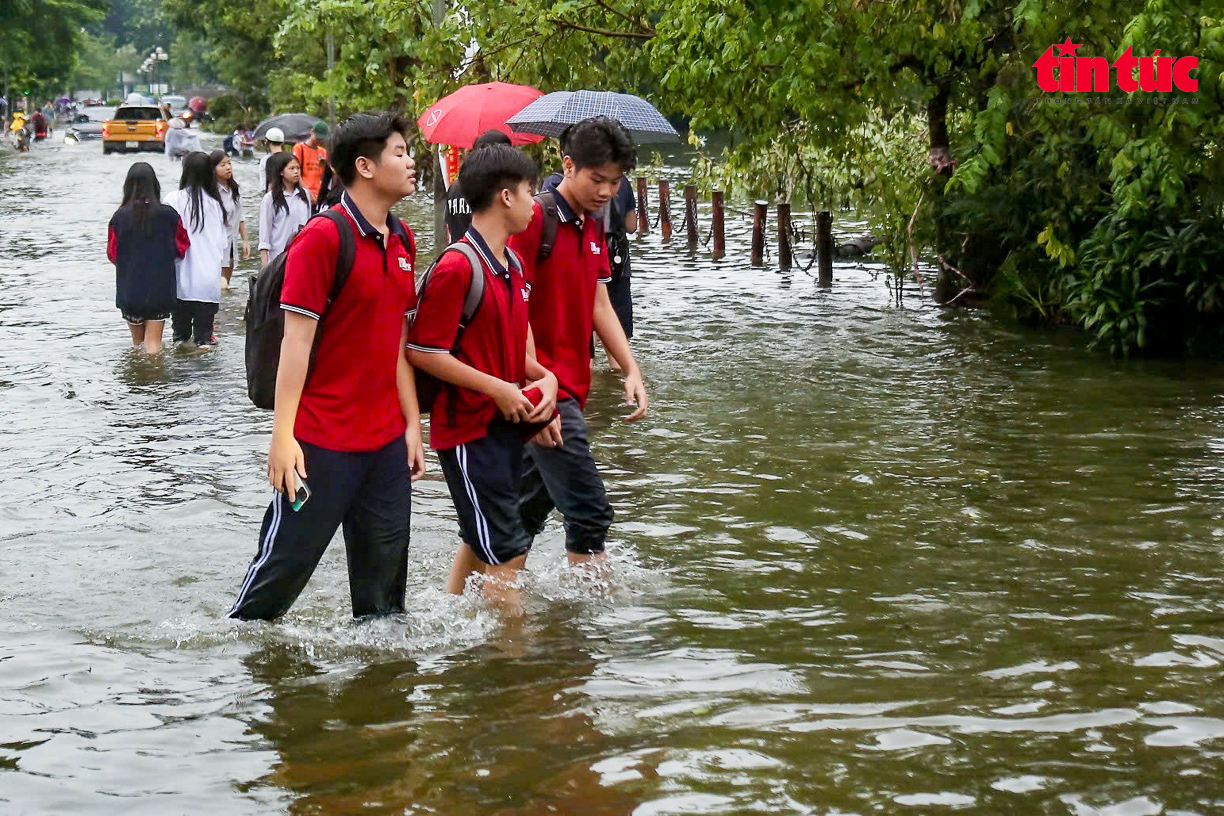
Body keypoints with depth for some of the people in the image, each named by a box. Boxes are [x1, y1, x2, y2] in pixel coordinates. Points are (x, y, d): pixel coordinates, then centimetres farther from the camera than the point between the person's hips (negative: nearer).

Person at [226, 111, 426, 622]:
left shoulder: (402, 240, 11)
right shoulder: (322, 239, -13)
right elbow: (296, 339, -14)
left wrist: (413, 424, 13)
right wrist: (283, 435, -17)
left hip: (386, 440, 7)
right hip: (323, 440, -7)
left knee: (385, 571, 11)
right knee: (287, 560, 2)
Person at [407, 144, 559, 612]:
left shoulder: (512, 266, 11)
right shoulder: (457, 267, -18)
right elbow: (422, 351, -18)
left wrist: (543, 377, 1)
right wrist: (497, 388, -17)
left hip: (506, 422, 9)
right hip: (468, 427, -9)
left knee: (481, 539, 19)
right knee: (507, 549, -6)